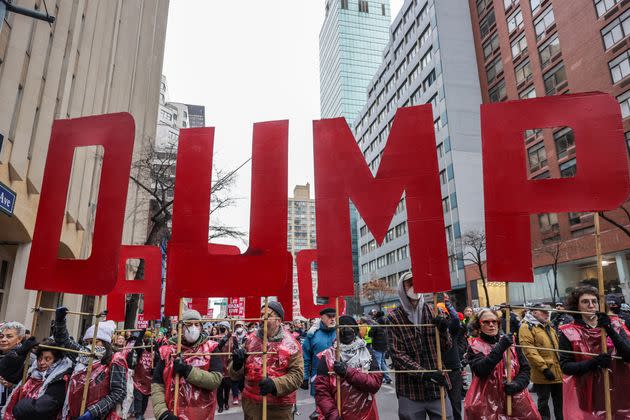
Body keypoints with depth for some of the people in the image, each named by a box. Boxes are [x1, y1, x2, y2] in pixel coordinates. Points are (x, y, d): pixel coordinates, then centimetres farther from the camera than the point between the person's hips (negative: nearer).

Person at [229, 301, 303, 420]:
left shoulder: (290, 344, -8)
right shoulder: (251, 339, 1)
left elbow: (297, 375, -10)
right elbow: (235, 376, 5)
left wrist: (275, 384, -24)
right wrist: (237, 363, -17)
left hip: (279, 407, -3)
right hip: (250, 403, 3)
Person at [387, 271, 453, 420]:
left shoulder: (433, 312, 5)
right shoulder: (394, 318, -6)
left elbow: (446, 347, 7)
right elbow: (397, 354, -11)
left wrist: (443, 330, -13)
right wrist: (424, 373, -21)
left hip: (437, 386, 3)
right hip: (410, 391, -3)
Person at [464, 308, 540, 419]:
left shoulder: (510, 342, 9)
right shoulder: (475, 346, -2)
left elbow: (525, 369, 8)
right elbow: (480, 370, -18)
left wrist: (517, 384, -11)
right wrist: (500, 348, -22)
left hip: (516, 400, 3)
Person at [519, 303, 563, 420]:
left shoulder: (549, 326, 15)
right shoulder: (527, 327, -12)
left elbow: (557, 346, 23)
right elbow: (529, 351, -19)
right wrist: (544, 368, -22)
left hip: (558, 371, 7)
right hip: (543, 374, -7)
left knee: (560, 401, 17)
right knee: (543, 402, 6)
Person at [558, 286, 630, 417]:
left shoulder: (615, 324, 2)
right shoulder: (569, 332, -6)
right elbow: (565, 366, -9)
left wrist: (610, 330, -20)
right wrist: (593, 362, -22)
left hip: (617, 395, 2)